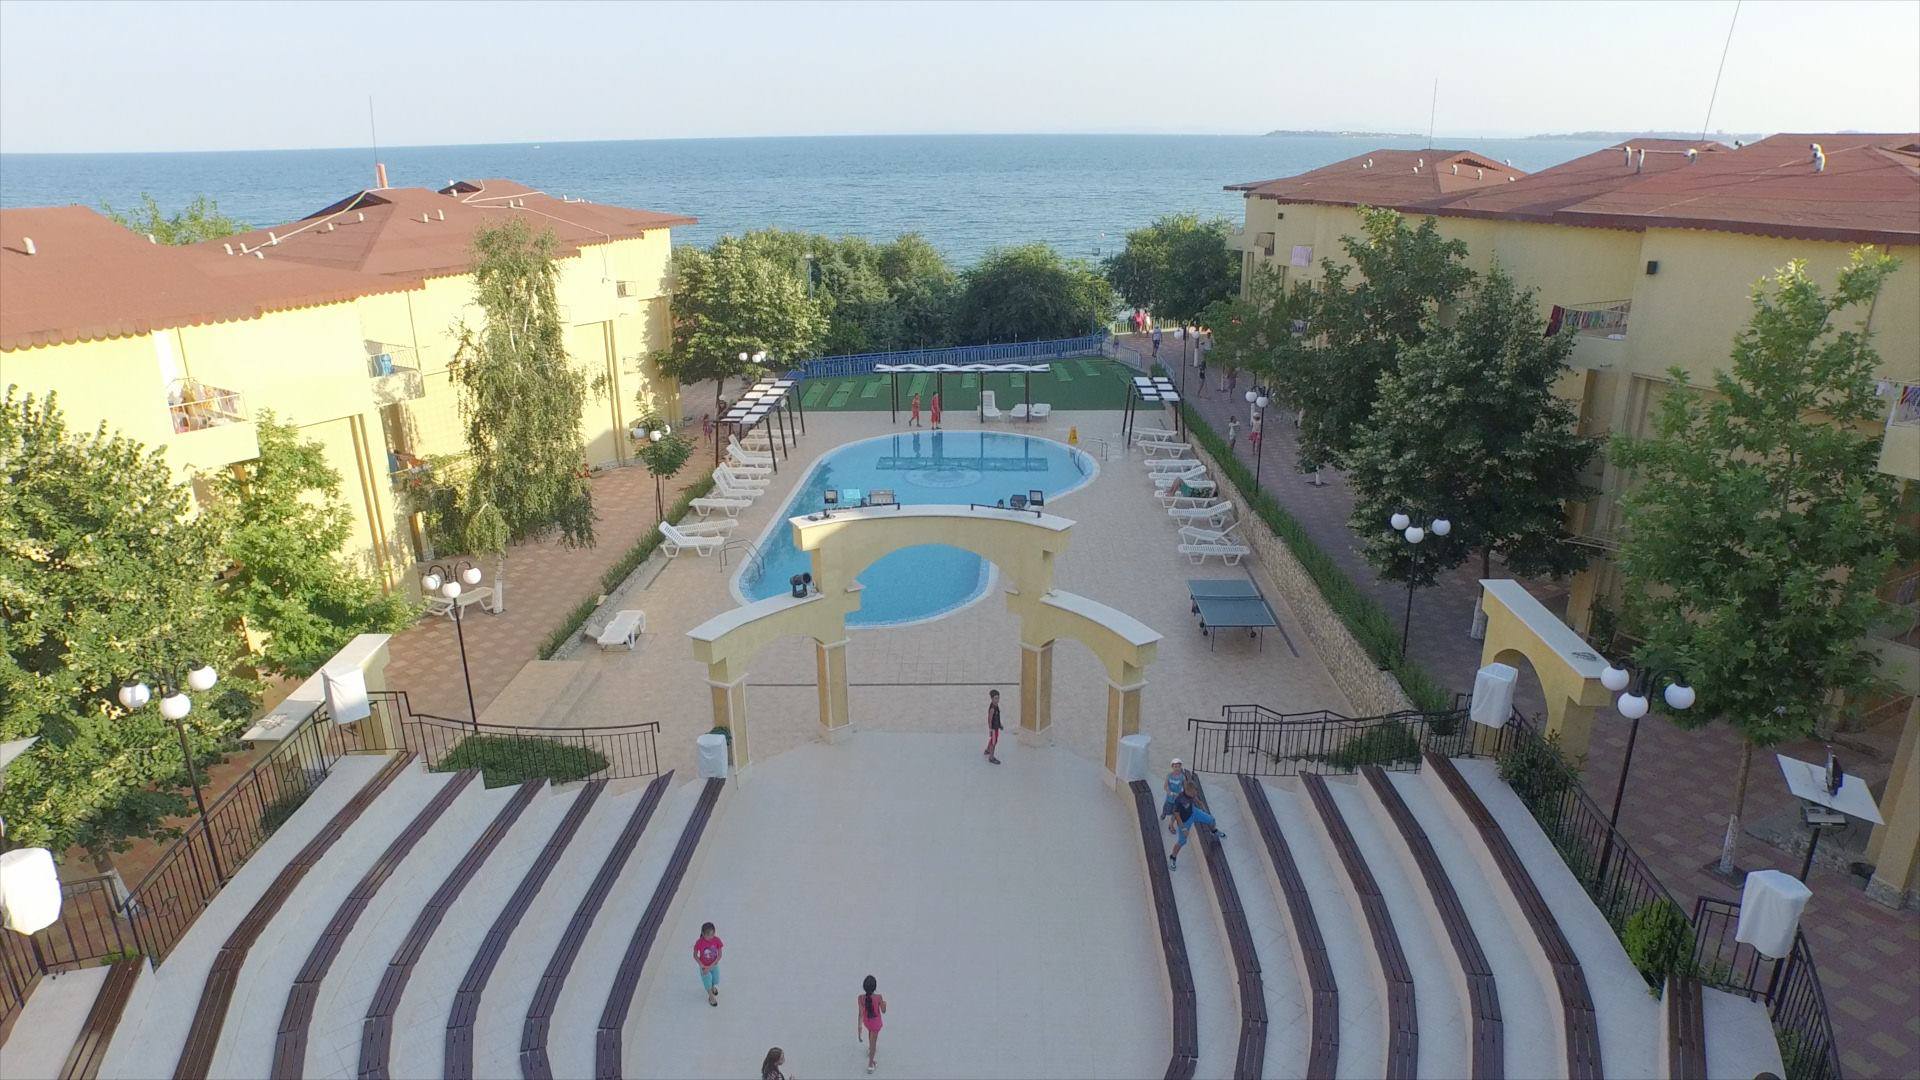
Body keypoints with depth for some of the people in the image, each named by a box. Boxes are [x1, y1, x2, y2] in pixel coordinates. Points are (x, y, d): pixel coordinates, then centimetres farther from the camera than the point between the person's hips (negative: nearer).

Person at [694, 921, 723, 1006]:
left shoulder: (717, 940, -26)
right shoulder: (699, 943, -30)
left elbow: (719, 955, -17)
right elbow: (695, 955, -14)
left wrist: (711, 966, -22)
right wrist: (702, 966, -20)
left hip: (714, 965, 2)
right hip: (704, 967, -2)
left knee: (715, 981, 24)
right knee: (708, 982, 16)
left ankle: (713, 987, 60)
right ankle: (711, 996, 46)